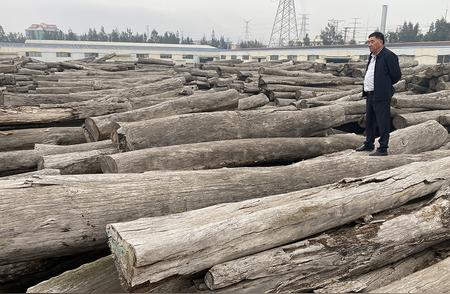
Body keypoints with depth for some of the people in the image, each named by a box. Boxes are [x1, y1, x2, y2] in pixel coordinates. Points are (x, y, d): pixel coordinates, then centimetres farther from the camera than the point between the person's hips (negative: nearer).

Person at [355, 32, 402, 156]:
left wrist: (385, 85, 0)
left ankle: (383, 149, 4)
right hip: (370, 94, 9)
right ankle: (369, 144, 31)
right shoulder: (372, 56, 15)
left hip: (381, 95, -9)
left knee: (382, 122, -2)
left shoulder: (388, 56, -12)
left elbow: (396, 75, -11)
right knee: (369, 121, 18)